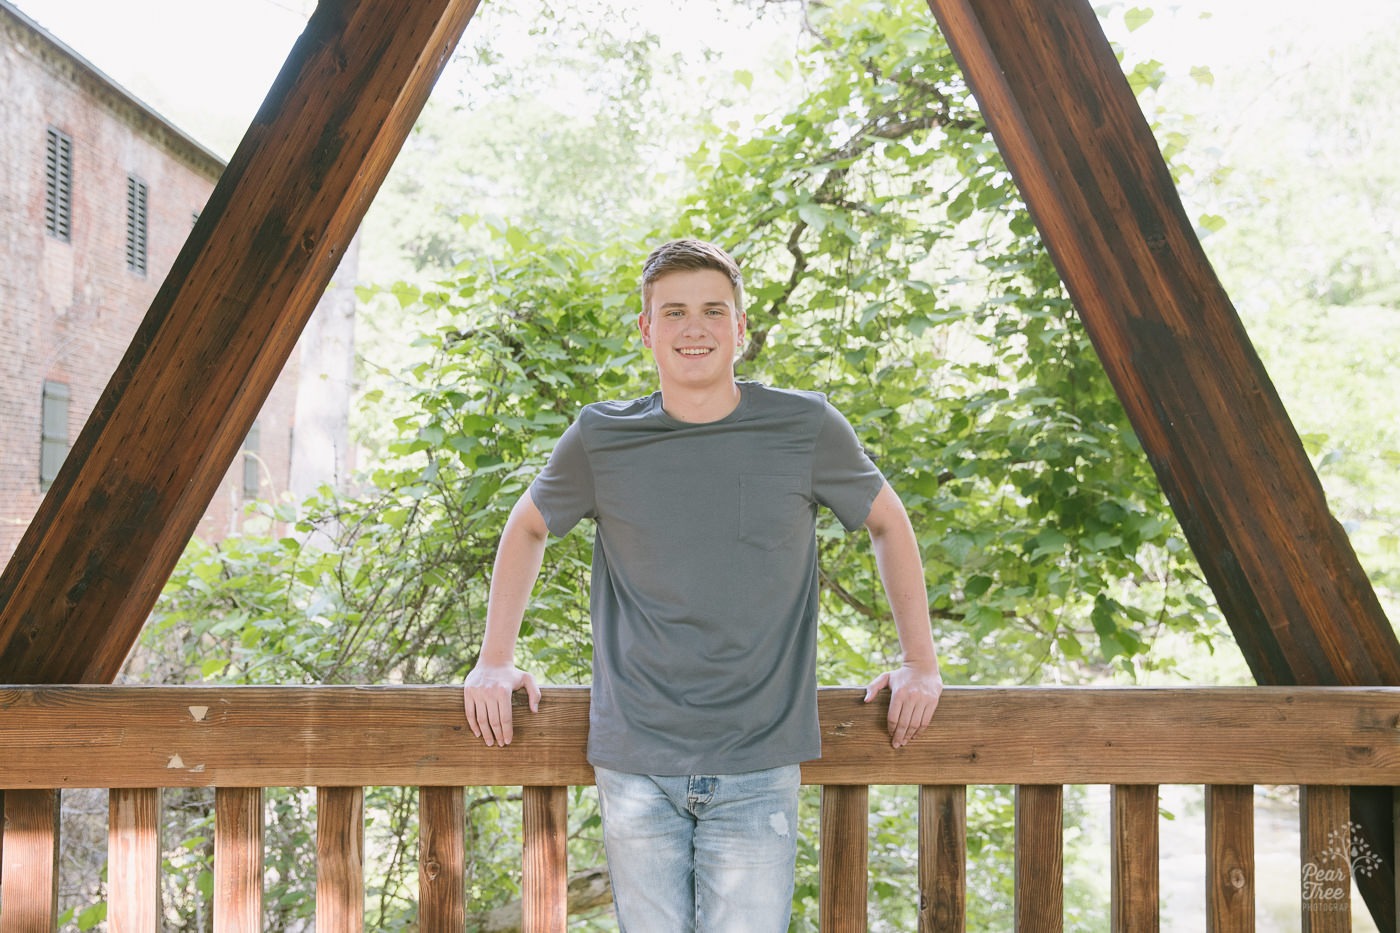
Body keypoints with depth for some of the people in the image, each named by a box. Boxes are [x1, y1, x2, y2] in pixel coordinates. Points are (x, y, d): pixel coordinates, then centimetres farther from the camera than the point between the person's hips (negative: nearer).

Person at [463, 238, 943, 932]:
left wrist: (920, 662, 11)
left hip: (757, 772, -1)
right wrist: (495, 660, 13)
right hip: (635, 769, 1)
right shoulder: (601, 439, 1)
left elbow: (888, 523, 14)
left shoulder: (804, 428, -1)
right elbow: (528, 527, 18)